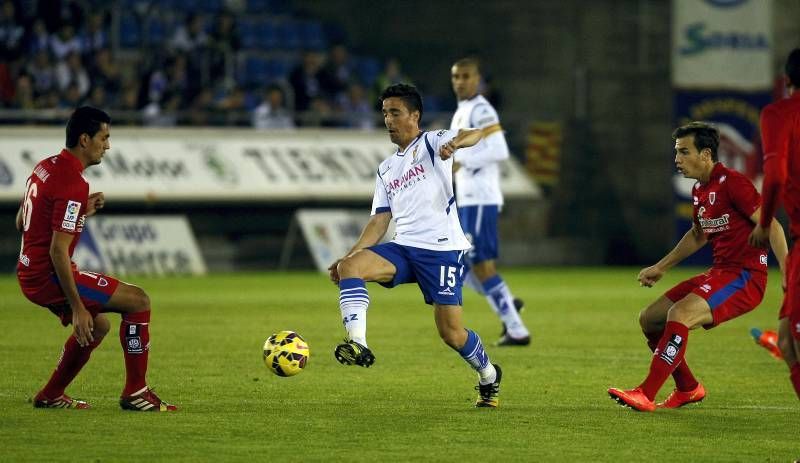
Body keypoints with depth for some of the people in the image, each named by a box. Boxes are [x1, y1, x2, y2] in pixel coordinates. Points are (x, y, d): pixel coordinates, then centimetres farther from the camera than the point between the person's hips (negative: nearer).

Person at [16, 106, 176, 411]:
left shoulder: (45, 168, 10)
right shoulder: (73, 185, -20)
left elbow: (21, 223, 20)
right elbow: (58, 251, -24)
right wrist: (77, 308, -21)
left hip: (29, 272, 10)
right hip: (49, 275, -10)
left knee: (97, 325, 26)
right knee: (138, 301, -7)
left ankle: (51, 396, 26)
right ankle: (135, 393, -2)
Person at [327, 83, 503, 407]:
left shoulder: (431, 143, 3)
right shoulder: (386, 170, 22)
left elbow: (476, 135, -16)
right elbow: (380, 221, 19)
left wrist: (454, 144, -40)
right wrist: (349, 254, 5)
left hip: (441, 249, -6)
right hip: (403, 248, 6)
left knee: (451, 332, -5)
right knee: (349, 266, -22)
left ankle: (488, 377, 24)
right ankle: (357, 345, -34)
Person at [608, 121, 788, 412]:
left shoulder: (732, 183, -14)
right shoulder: (699, 191, 13)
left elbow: (771, 226, -17)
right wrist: (661, 268, 31)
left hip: (745, 277, -9)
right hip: (719, 273, 9)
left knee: (679, 314, -28)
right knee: (649, 320, 7)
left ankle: (645, 395, -26)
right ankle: (688, 389, 22)